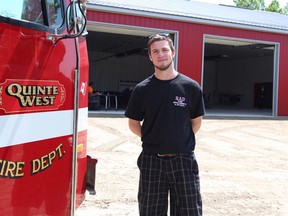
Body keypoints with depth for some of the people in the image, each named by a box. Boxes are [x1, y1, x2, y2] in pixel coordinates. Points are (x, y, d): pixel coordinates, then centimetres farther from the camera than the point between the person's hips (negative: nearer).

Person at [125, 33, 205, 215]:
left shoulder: (191, 87, -2)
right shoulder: (142, 89, -1)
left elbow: (196, 121, 9)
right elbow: (133, 123, 9)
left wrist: (181, 140, 3)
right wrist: (151, 139, 1)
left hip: (184, 160, 0)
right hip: (152, 161, 1)